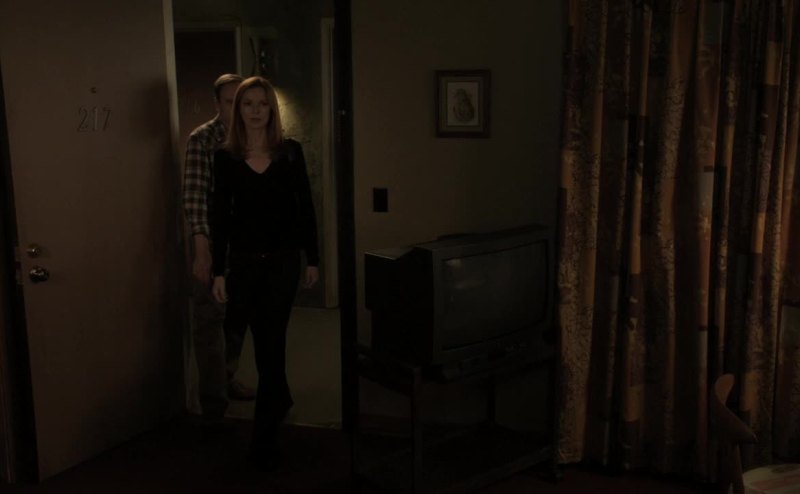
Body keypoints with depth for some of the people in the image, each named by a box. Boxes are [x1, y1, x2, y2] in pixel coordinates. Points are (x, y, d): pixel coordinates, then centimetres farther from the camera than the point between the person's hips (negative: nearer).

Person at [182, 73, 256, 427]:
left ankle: (227, 380, 34)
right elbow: (194, 197, -17)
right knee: (210, 321, 1)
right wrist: (202, 250, -23)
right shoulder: (202, 139, -10)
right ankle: (213, 404, 10)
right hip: (212, 242, -6)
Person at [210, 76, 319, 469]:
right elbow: (220, 216, 0)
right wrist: (218, 271, -3)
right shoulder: (226, 157, 0)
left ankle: (263, 437, 9)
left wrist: (313, 258, 1)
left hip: (283, 259, -1)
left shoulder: (290, 151, -1)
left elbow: (304, 207, 2)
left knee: (272, 341, 0)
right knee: (265, 340, 13)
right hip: (244, 259, 1)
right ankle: (279, 399, 41)